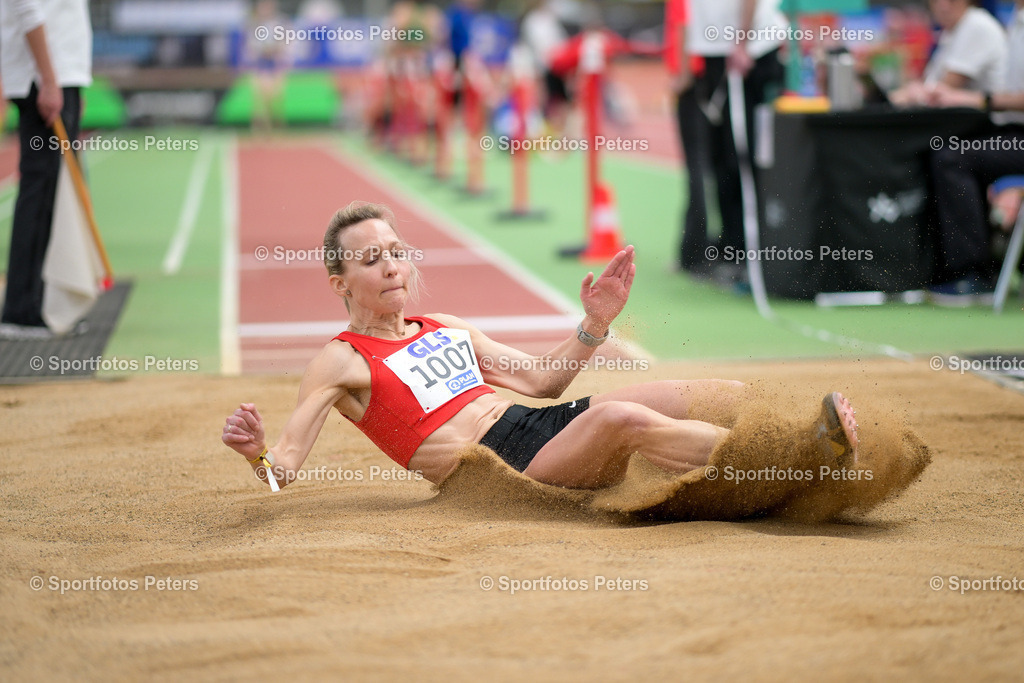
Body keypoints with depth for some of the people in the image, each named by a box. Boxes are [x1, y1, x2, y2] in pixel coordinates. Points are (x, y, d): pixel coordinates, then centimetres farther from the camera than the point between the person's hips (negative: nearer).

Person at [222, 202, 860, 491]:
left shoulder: (446, 327, 23)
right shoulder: (340, 362, 4)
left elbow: (539, 379, 26)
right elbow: (284, 468, -4)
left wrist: (594, 325, 12)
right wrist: (257, 451, -27)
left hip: (547, 421, 8)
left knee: (712, 397, -11)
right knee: (620, 417, -34)